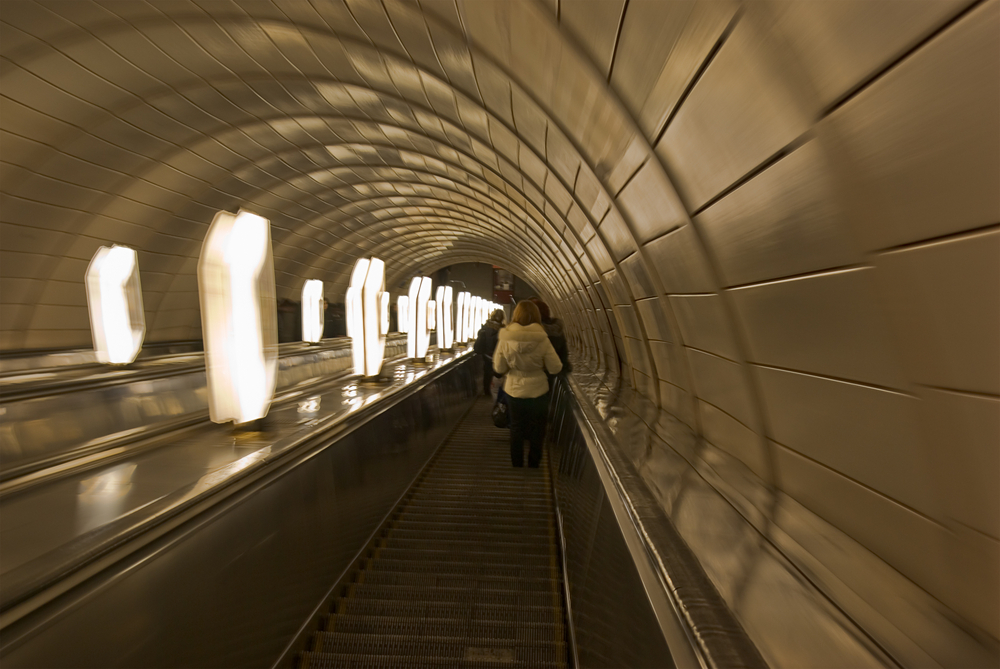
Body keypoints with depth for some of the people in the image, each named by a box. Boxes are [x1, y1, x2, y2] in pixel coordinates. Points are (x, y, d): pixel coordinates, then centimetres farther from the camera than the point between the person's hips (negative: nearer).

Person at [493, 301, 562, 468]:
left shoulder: (505, 338, -13)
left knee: (516, 431, 20)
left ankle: (517, 466, 32)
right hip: (538, 391, -1)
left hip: (514, 391, 1)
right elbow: (555, 368, -10)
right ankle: (533, 466, 32)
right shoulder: (542, 340, -16)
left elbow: (499, 368, -7)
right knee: (536, 433, 19)